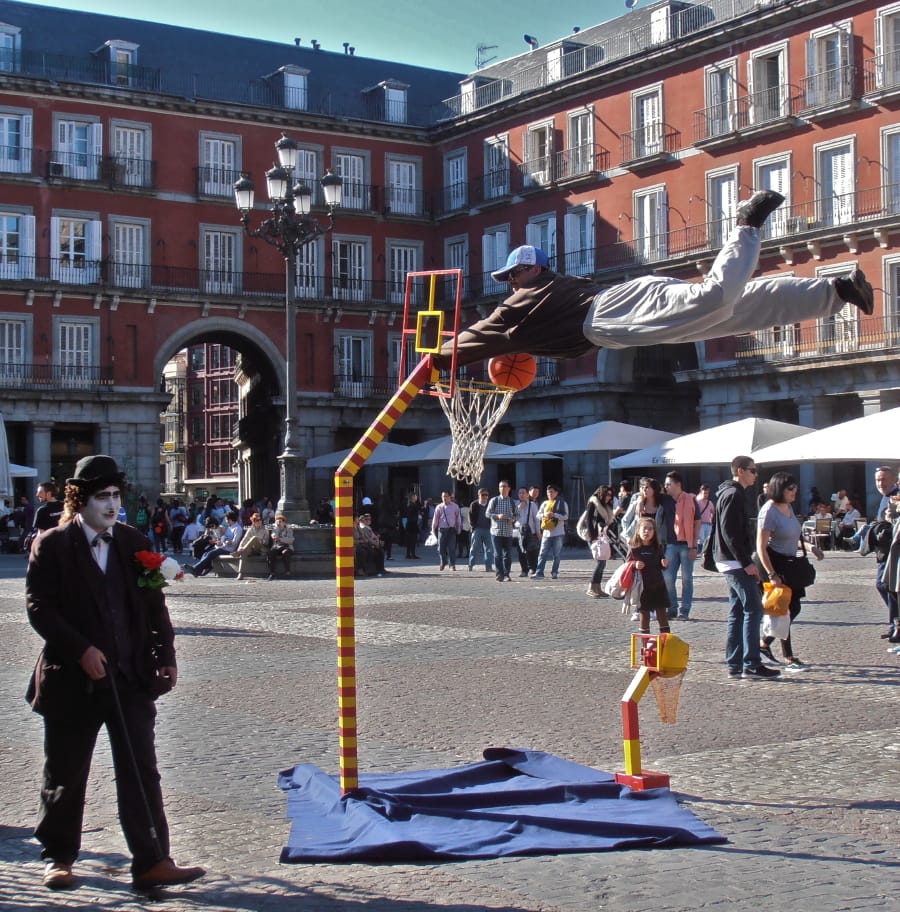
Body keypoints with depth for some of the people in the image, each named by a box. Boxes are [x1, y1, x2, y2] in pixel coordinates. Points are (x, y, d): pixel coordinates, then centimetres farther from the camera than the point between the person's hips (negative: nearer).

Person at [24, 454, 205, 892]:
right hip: (72, 678, -3)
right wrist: (81, 651, -17)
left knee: (141, 772, -2)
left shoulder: (134, 543, 9)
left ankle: (152, 863, 0)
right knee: (65, 774, 10)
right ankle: (58, 857, 27)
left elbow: (154, 605, 12)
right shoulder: (52, 546, -3)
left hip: (131, 676, 3)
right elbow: (40, 608, -9)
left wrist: (166, 656, 6)